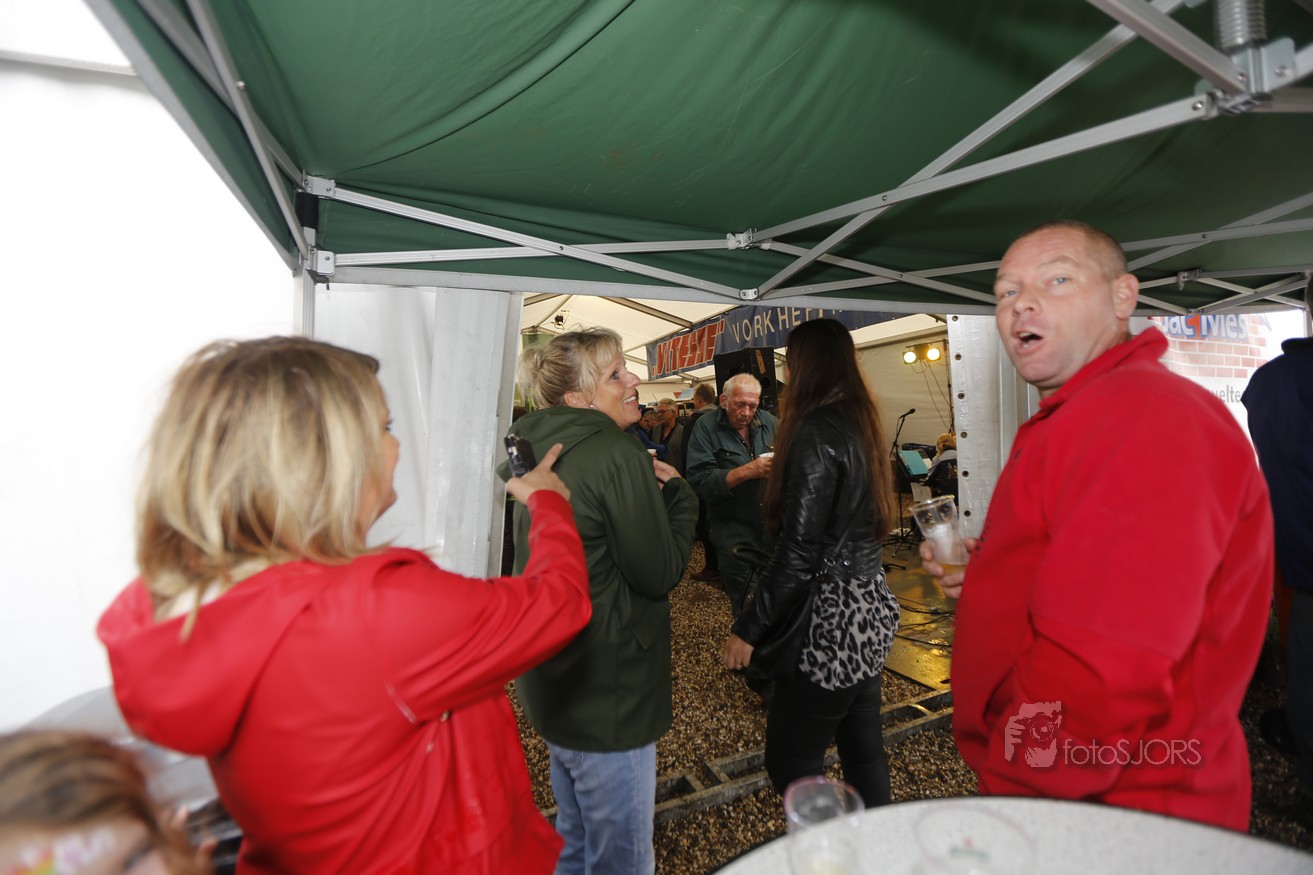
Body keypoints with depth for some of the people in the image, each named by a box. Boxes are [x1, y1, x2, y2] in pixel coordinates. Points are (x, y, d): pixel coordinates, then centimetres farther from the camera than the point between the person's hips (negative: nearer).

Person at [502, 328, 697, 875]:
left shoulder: (544, 455, 5)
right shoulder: (617, 456, -23)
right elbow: (660, 572, -18)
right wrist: (676, 494, -5)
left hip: (553, 683, 9)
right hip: (609, 695, -9)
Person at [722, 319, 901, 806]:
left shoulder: (816, 432, -19)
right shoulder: (860, 423, 8)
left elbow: (799, 551, -21)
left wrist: (749, 628, -14)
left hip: (830, 619, -9)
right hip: (870, 607, 9)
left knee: (790, 764, 6)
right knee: (863, 747, 21)